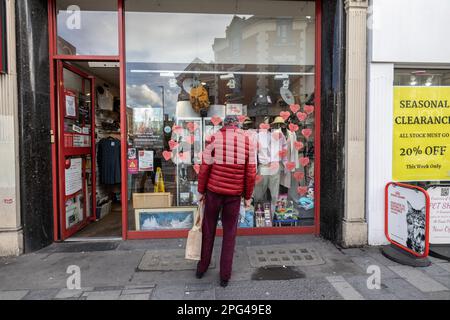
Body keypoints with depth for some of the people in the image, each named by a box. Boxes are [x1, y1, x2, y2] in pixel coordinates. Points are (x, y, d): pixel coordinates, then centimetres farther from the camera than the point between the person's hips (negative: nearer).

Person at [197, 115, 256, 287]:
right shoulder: (247, 142, 0)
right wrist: (248, 196, 8)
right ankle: (225, 276, 19)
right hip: (235, 194, 1)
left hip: (214, 190, 0)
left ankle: (202, 268, 30)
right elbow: (251, 173, -2)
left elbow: (205, 167, -5)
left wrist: (201, 191, 5)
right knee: (229, 233, 11)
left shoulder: (215, 138, -3)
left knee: (208, 229, 15)